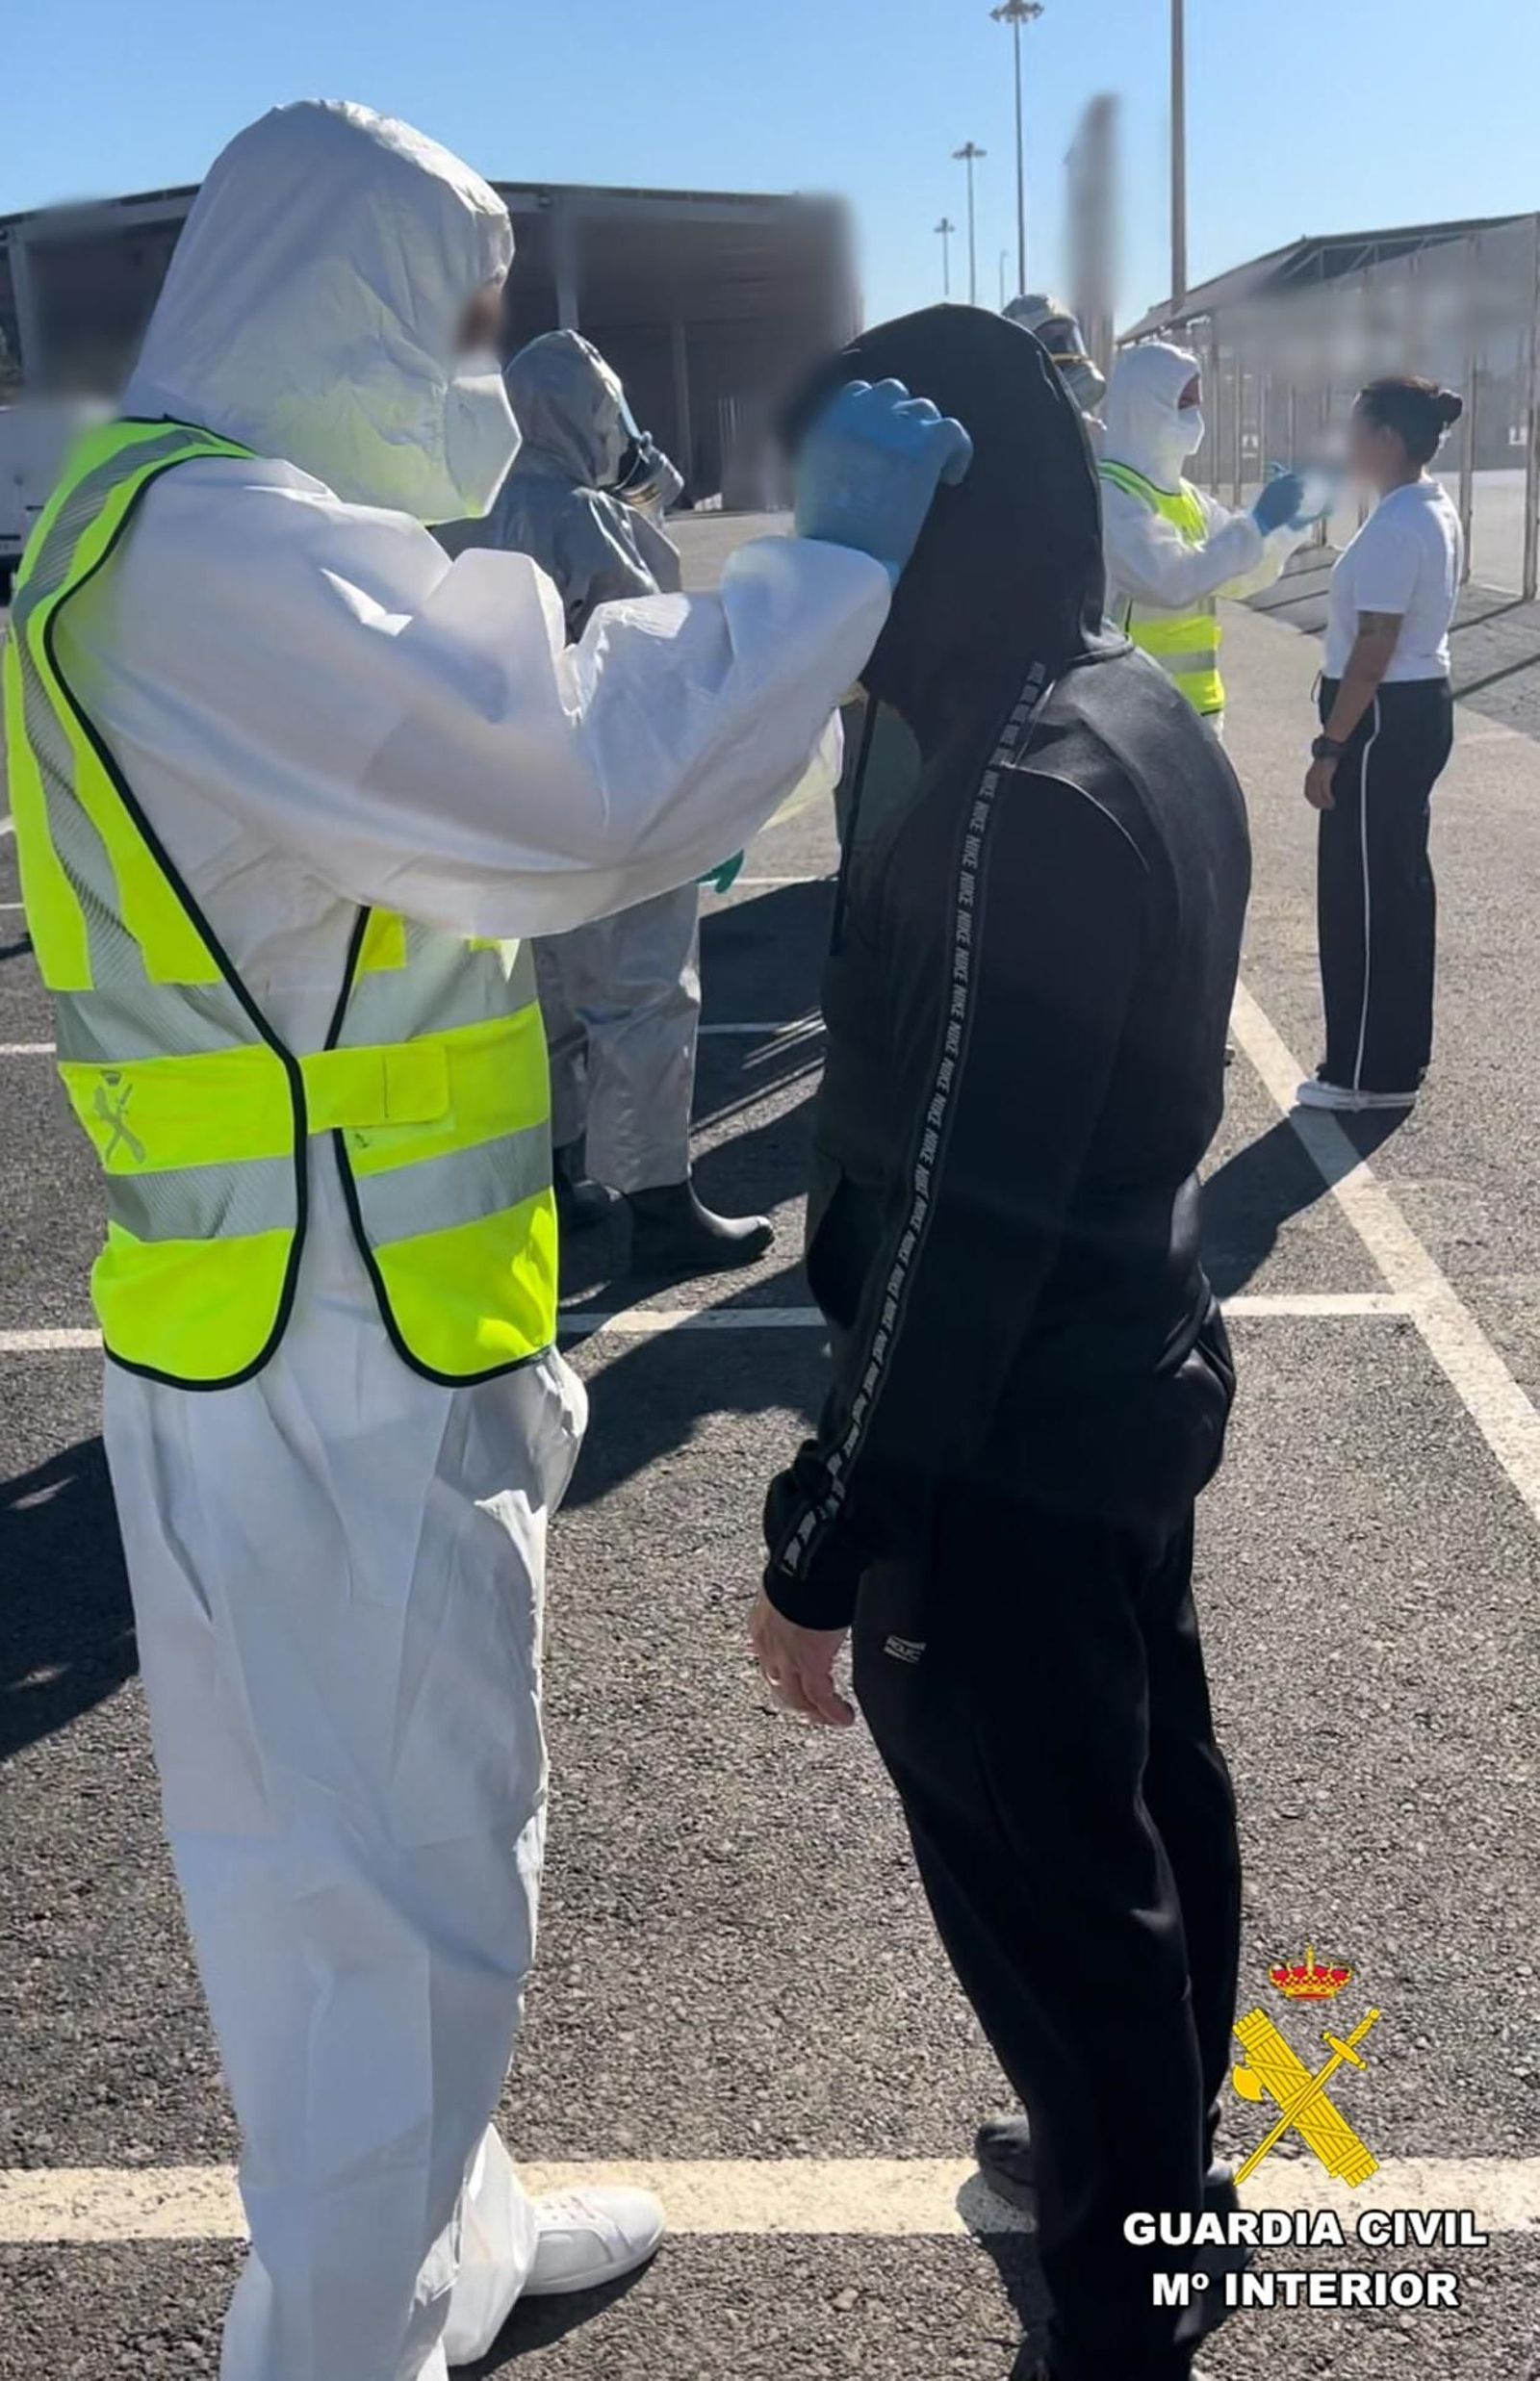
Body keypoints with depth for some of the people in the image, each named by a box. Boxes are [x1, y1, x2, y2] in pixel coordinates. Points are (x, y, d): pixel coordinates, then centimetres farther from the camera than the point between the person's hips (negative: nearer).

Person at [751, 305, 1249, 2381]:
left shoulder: (1018, 801, -27)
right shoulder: (1148, 719, 2)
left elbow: (956, 1228, -27)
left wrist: (825, 1544, -18)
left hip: (1009, 1455, -10)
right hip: (1143, 1377, 10)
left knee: (1050, 1898, 9)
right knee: (1156, 1786, 26)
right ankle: (1169, 2154, 50)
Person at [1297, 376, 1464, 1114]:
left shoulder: (1393, 528, -21)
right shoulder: (1435, 513, 11)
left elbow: (1374, 652, -23)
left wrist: (1329, 746, -19)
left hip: (1384, 720, -10)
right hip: (1424, 708, 10)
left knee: (1360, 893, -1)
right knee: (1399, 885, 16)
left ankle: (1368, 1072, 7)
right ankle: (1398, 1058, 26)